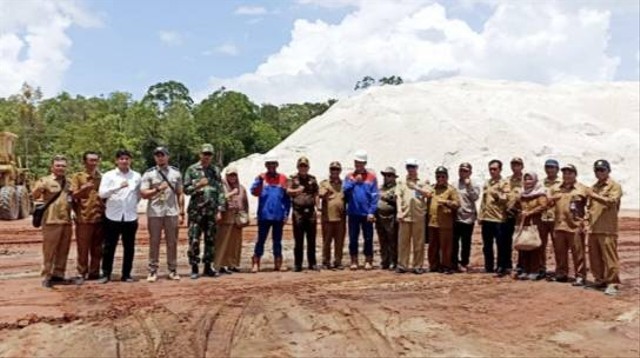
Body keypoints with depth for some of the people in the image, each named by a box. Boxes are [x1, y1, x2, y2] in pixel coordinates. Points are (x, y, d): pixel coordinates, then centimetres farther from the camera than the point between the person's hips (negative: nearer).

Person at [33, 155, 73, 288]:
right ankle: (47, 276, 5)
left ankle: (58, 274, 20)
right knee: (49, 250, -1)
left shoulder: (69, 182, 16)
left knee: (63, 251, 10)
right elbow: (34, 196, -15)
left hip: (67, 221, 5)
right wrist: (39, 188, -34)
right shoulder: (45, 180, -1)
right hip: (51, 221, -5)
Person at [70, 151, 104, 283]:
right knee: (83, 248, 1)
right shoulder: (78, 176, 2)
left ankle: (94, 273, 16)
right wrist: (83, 189, -23)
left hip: (100, 218, 3)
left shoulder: (101, 177, 11)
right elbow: (73, 195, -5)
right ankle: (81, 274, 9)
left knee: (97, 249, 8)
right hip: (84, 218, -3)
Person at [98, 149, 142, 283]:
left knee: (129, 247, 7)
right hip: (113, 217, -2)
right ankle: (106, 274, 15)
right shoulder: (109, 175, -1)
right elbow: (102, 193, -14)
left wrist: (131, 205, 8)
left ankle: (126, 274, 17)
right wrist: (118, 186, -26)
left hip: (130, 217, 2)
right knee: (109, 247, 4)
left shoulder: (136, 176, 6)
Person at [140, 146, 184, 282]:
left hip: (172, 213, 2)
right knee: (154, 242, 3)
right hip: (154, 213, -2)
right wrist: (158, 189, -19)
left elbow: (179, 194, 9)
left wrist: (181, 213, 4)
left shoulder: (176, 173, 8)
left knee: (172, 242, 6)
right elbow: (143, 194, -5)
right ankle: (153, 271, 10)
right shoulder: (149, 173, 1)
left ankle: (173, 270, 14)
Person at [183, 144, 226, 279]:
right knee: (194, 240, -2)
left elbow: (220, 191, 5)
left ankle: (207, 267, 18)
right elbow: (186, 189, 0)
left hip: (212, 211, 3)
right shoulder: (192, 169, 2)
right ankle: (194, 268, 7)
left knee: (210, 240, 8)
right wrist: (198, 185, -18)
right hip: (196, 210, -2)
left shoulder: (216, 170, 8)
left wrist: (220, 210, -2)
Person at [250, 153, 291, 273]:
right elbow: (254, 192, -12)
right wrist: (259, 181, -27)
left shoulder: (283, 178, 6)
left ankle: (278, 263, 18)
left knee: (277, 240, 10)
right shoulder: (261, 177, 3)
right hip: (264, 215, -2)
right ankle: (255, 263, 8)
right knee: (261, 239, 2)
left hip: (279, 216, 2)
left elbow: (287, 198, 7)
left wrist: (286, 214, 2)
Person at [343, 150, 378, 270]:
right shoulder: (349, 176, 8)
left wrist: (372, 212, -10)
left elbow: (374, 195, -3)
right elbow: (345, 190, -4)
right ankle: (354, 261, 14)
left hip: (366, 213, -2)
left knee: (368, 238, 4)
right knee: (353, 238, 6)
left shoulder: (371, 176, 0)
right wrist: (354, 181, -15)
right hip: (353, 213, 2)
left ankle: (368, 261, 14)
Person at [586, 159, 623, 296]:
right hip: (593, 228, 7)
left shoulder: (614, 186, -1)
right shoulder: (593, 188, 20)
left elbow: (612, 201, -18)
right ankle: (600, 280, 19)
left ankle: (612, 283, -5)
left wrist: (594, 195, -18)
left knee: (609, 256, -8)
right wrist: (588, 221, 17)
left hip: (607, 229, -7)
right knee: (594, 256, 9)